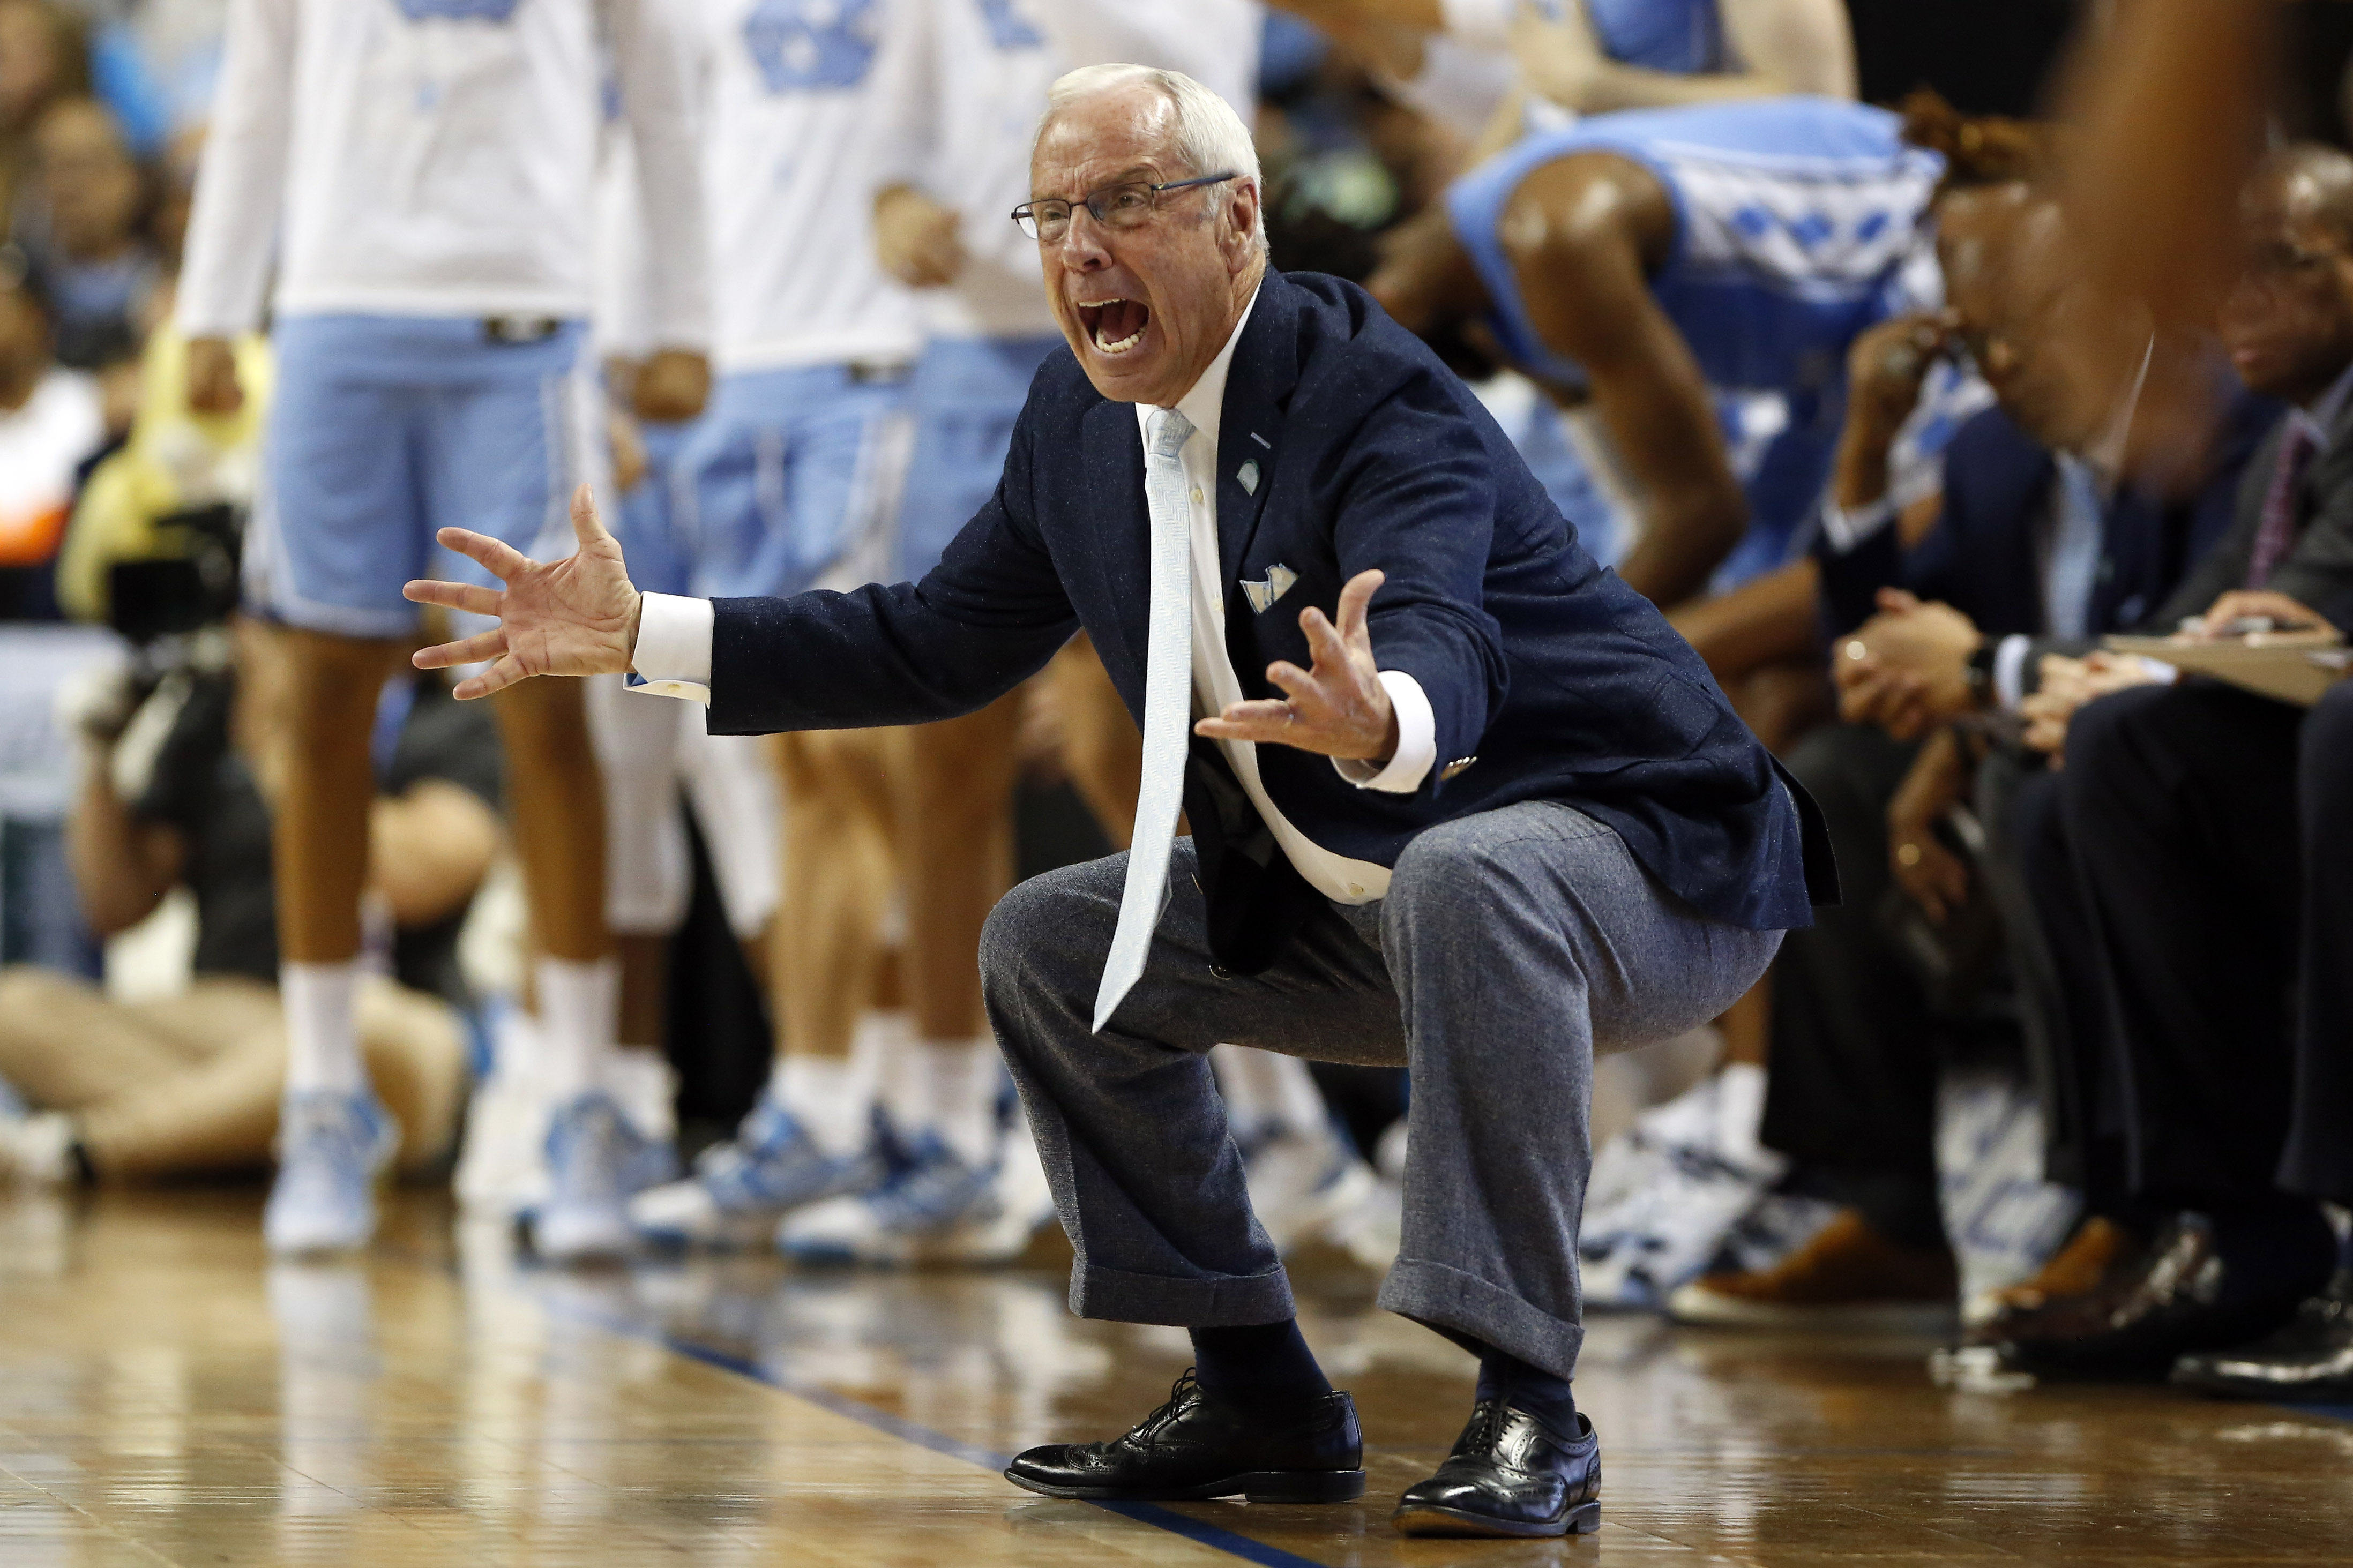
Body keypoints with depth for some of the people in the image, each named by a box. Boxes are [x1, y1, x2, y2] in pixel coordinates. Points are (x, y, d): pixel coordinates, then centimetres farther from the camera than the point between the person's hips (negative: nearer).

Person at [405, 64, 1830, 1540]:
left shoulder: (1377, 397, -23)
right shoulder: (1082, 419, 2)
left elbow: (1443, 651, -41)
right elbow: (942, 642, 13)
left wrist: (1381, 726, -66)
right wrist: (642, 633, 6)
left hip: (1645, 865, -9)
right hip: (1358, 903, 9)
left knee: (1464, 879, -40)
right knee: (1047, 947, 6)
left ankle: (1529, 1408, -30)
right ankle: (1260, 1401, 11)